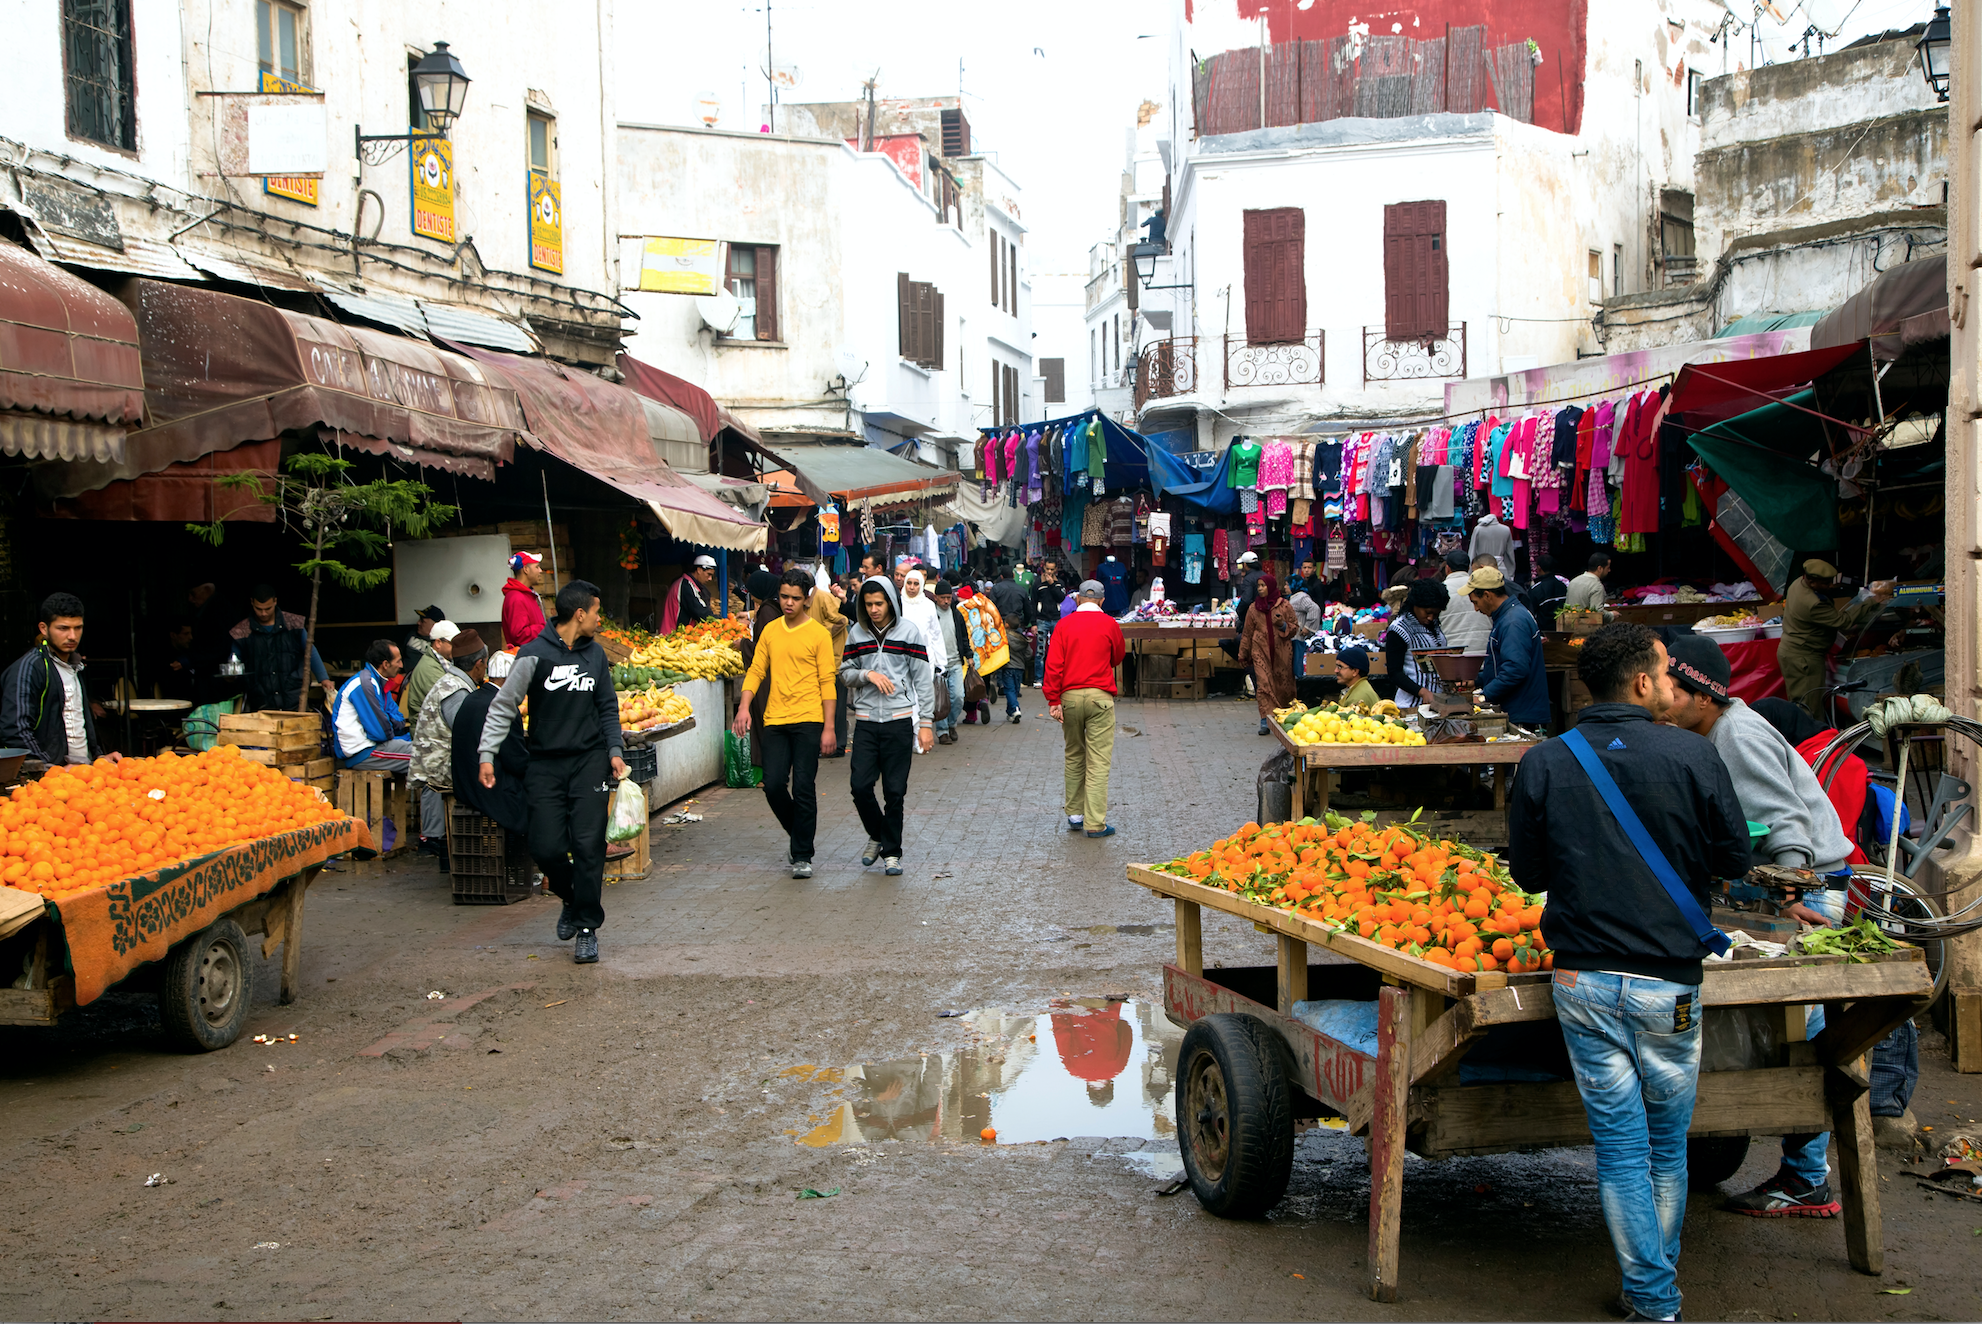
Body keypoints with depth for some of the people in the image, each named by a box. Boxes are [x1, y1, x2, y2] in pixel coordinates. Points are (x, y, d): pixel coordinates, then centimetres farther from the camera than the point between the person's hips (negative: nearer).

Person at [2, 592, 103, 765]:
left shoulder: (76, 667, 21)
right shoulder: (27, 668, -5)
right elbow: (15, 731, -14)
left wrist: (98, 756, 17)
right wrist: (53, 769, -18)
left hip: (86, 771, 7)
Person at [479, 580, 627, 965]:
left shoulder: (595, 654, 9)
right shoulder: (536, 654, -6)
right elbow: (504, 706, -3)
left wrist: (614, 750, 6)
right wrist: (487, 754, -9)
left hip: (590, 760, 2)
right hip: (546, 763, -2)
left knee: (588, 844, -6)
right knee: (546, 848, -4)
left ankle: (588, 927, 3)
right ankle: (572, 899, 26)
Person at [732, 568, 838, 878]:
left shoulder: (818, 634, -2)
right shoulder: (770, 631, 11)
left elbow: (827, 682, -3)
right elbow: (756, 670, 11)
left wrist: (828, 727, -7)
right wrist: (744, 706, -4)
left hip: (808, 720, -4)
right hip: (774, 721, 4)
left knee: (803, 788, -4)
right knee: (773, 784, -2)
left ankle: (802, 856, 6)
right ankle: (795, 832, 25)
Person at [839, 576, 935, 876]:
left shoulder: (908, 633, 0)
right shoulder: (856, 633, 7)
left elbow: (923, 680, 1)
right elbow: (845, 672, 12)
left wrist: (926, 723, -3)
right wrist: (867, 674, -10)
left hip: (900, 720, -2)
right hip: (866, 720, 2)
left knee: (895, 791, 0)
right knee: (860, 785, -6)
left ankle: (892, 852, 13)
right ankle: (876, 835, 20)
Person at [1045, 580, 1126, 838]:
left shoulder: (1064, 625, 2)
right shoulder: (1109, 624, 0)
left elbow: (1053, 665, -4)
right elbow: (1117, 658, 15)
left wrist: (1053, 700, -3)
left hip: (1070, 696, 3)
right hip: (1099, 696, -3)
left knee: (1073, 756, 16)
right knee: (1098, 761, -3)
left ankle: (1074, 815, 22)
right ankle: (1095, 823, -7)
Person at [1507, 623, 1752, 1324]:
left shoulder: (1543, 764, -4)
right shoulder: (1692, 754, -9)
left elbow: (1529, 875, 5)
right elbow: (1735, 859, 0)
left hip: (1583, 981, 1)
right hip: (1668, 982, -1)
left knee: (1619, 1146, 8)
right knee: (1667, 1145, 17)